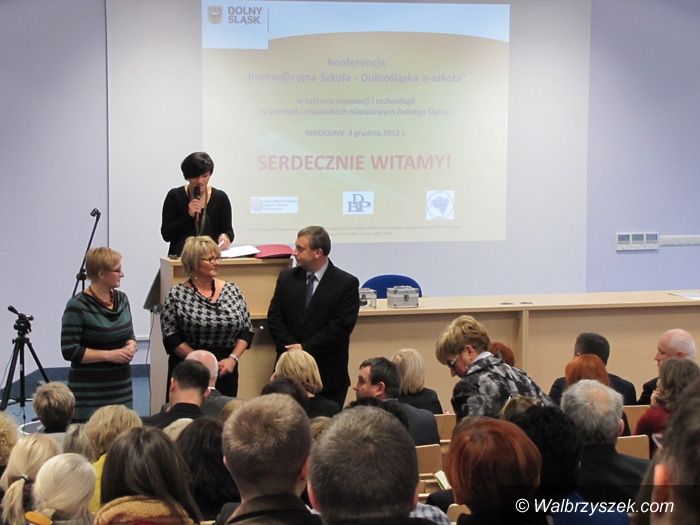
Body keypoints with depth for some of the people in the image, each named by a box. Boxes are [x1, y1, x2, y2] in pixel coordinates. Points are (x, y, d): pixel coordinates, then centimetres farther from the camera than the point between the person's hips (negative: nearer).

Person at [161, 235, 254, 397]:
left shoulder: (232, 290, 5)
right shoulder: (177, 295, -3)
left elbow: (247, 331, 7)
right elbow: (171, 338, -7)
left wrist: (233, 358, -7)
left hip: (225, 372, 3)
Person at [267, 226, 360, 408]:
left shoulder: (347, 283, -5)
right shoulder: (286, 278, 8)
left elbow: (341, 326, -12)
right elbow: (274, 317, 4)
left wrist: (305, 348, -14)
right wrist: (291, 348, -10)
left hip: (328, 373, -3)